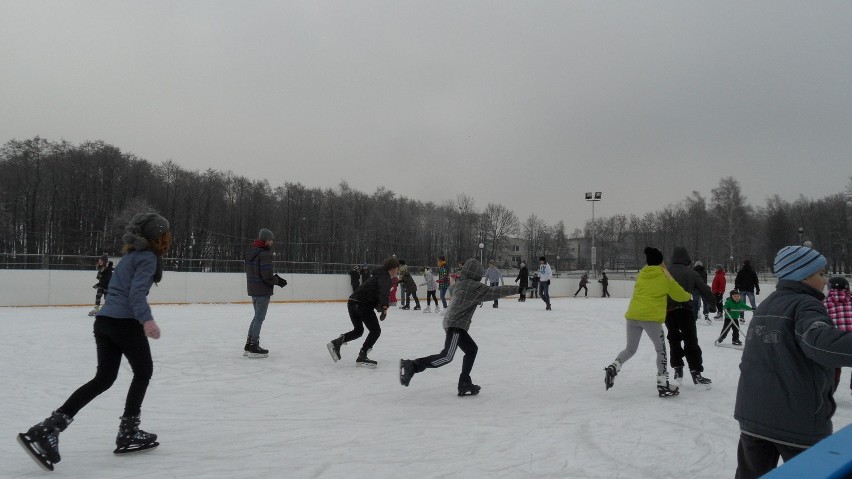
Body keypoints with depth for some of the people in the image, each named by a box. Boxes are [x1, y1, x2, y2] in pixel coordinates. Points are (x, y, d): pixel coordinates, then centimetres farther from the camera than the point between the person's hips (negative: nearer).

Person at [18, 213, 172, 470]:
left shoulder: (131, 256, 19)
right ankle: (128, 432, 15)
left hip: (104, 320, 8)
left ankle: (47, 429, 1)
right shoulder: (148, 257, -8)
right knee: (143, 371, 11)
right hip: (125, 322, -8)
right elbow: (136, 292, -21)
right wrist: (147, 320, -35)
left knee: (103, 378, 10)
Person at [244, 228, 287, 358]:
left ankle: (248, 346, 23)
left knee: (257, 316, 19)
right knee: (259, 318, 0)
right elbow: (267, 276, -22)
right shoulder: (265, 254, -19)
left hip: (252, 289, 9)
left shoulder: (250, 252, 9)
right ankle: (253, 347, 4)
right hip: (262, 290, -9)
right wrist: (278, 281, -4)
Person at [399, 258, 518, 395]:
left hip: (452, 322, 10)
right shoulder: (474, 286, -11)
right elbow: (494, 291, -13)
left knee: (472, 349, 16)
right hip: (456, 324, -10)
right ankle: (411, 366, -17)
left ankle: (465, 384, 16)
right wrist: (516, 289, -8)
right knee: (447, 356, -14)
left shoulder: (461, 283, 14)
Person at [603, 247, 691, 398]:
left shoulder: (641, 275, 15)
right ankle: (662, 385, 10)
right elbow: (679, 295, 14)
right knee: (661, 350, 12)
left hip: (632, 316, 4)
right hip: (651, 317, -4)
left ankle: (613, 367, -7)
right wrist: (689, 296, 35)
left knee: (630, 349, 17)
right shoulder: (664, 276, 4)